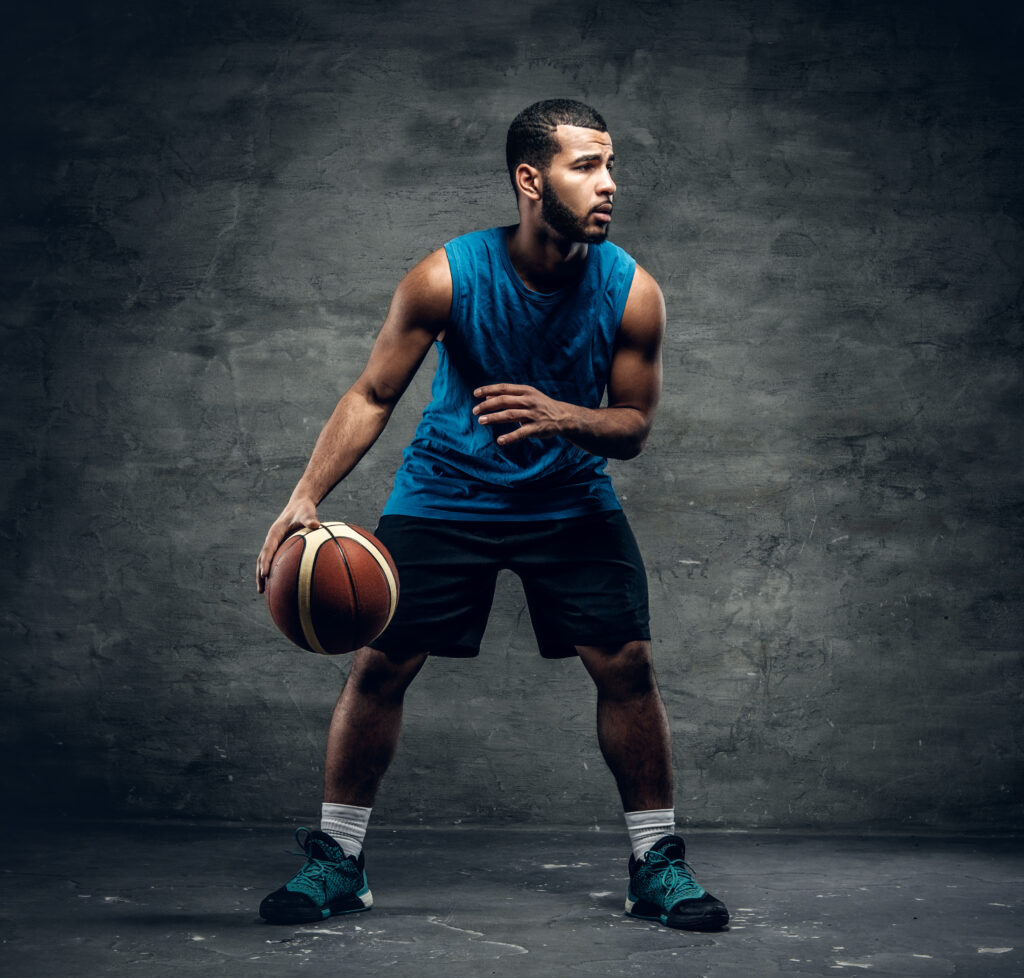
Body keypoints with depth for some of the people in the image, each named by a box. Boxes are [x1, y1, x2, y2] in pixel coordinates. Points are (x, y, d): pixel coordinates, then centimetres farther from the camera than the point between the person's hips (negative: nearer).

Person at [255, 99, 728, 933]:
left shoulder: (633, 292, -16)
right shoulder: (447, 278, -20)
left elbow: (634, 427, -8)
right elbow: (373, 395, -11)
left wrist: (562, 416, -30)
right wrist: (307, 496, -23)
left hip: (571, 500, 1)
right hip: (447, 493, -1)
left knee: (627, 665, -7)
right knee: (379, 665, -4)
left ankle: (657, 862, 11)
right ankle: (337, 858, 14)